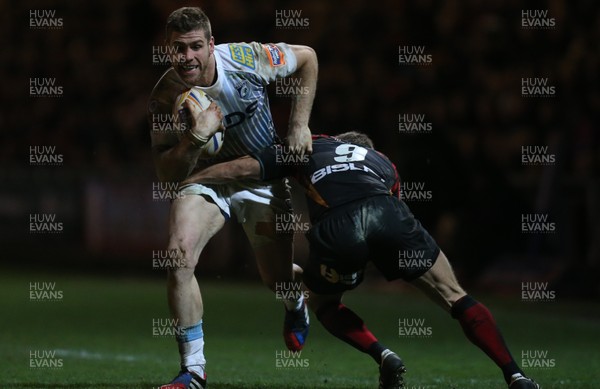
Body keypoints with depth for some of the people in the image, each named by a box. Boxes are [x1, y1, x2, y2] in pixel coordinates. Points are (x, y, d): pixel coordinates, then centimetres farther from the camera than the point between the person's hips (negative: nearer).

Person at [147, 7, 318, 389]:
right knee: (178, 256, -25)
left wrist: (299, 125, -8)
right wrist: (193, 138, -37)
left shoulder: (246, 58, -23)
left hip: (263, 177, 0)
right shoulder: (166, 96, -22)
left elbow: (307, 57, -4)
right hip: (206, 178, 0)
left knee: (278, 279, 3)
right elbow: (167, 174, -17)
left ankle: (297, 304, 45)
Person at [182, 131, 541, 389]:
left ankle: (383, 356, 8)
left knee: (323, 302, 29)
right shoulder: (383, 162, 42)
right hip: (388, 214, 1)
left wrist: (187, 181, 43)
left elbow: (244, 169, 32)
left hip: (337, 227, -1)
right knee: (455, 297, 15)